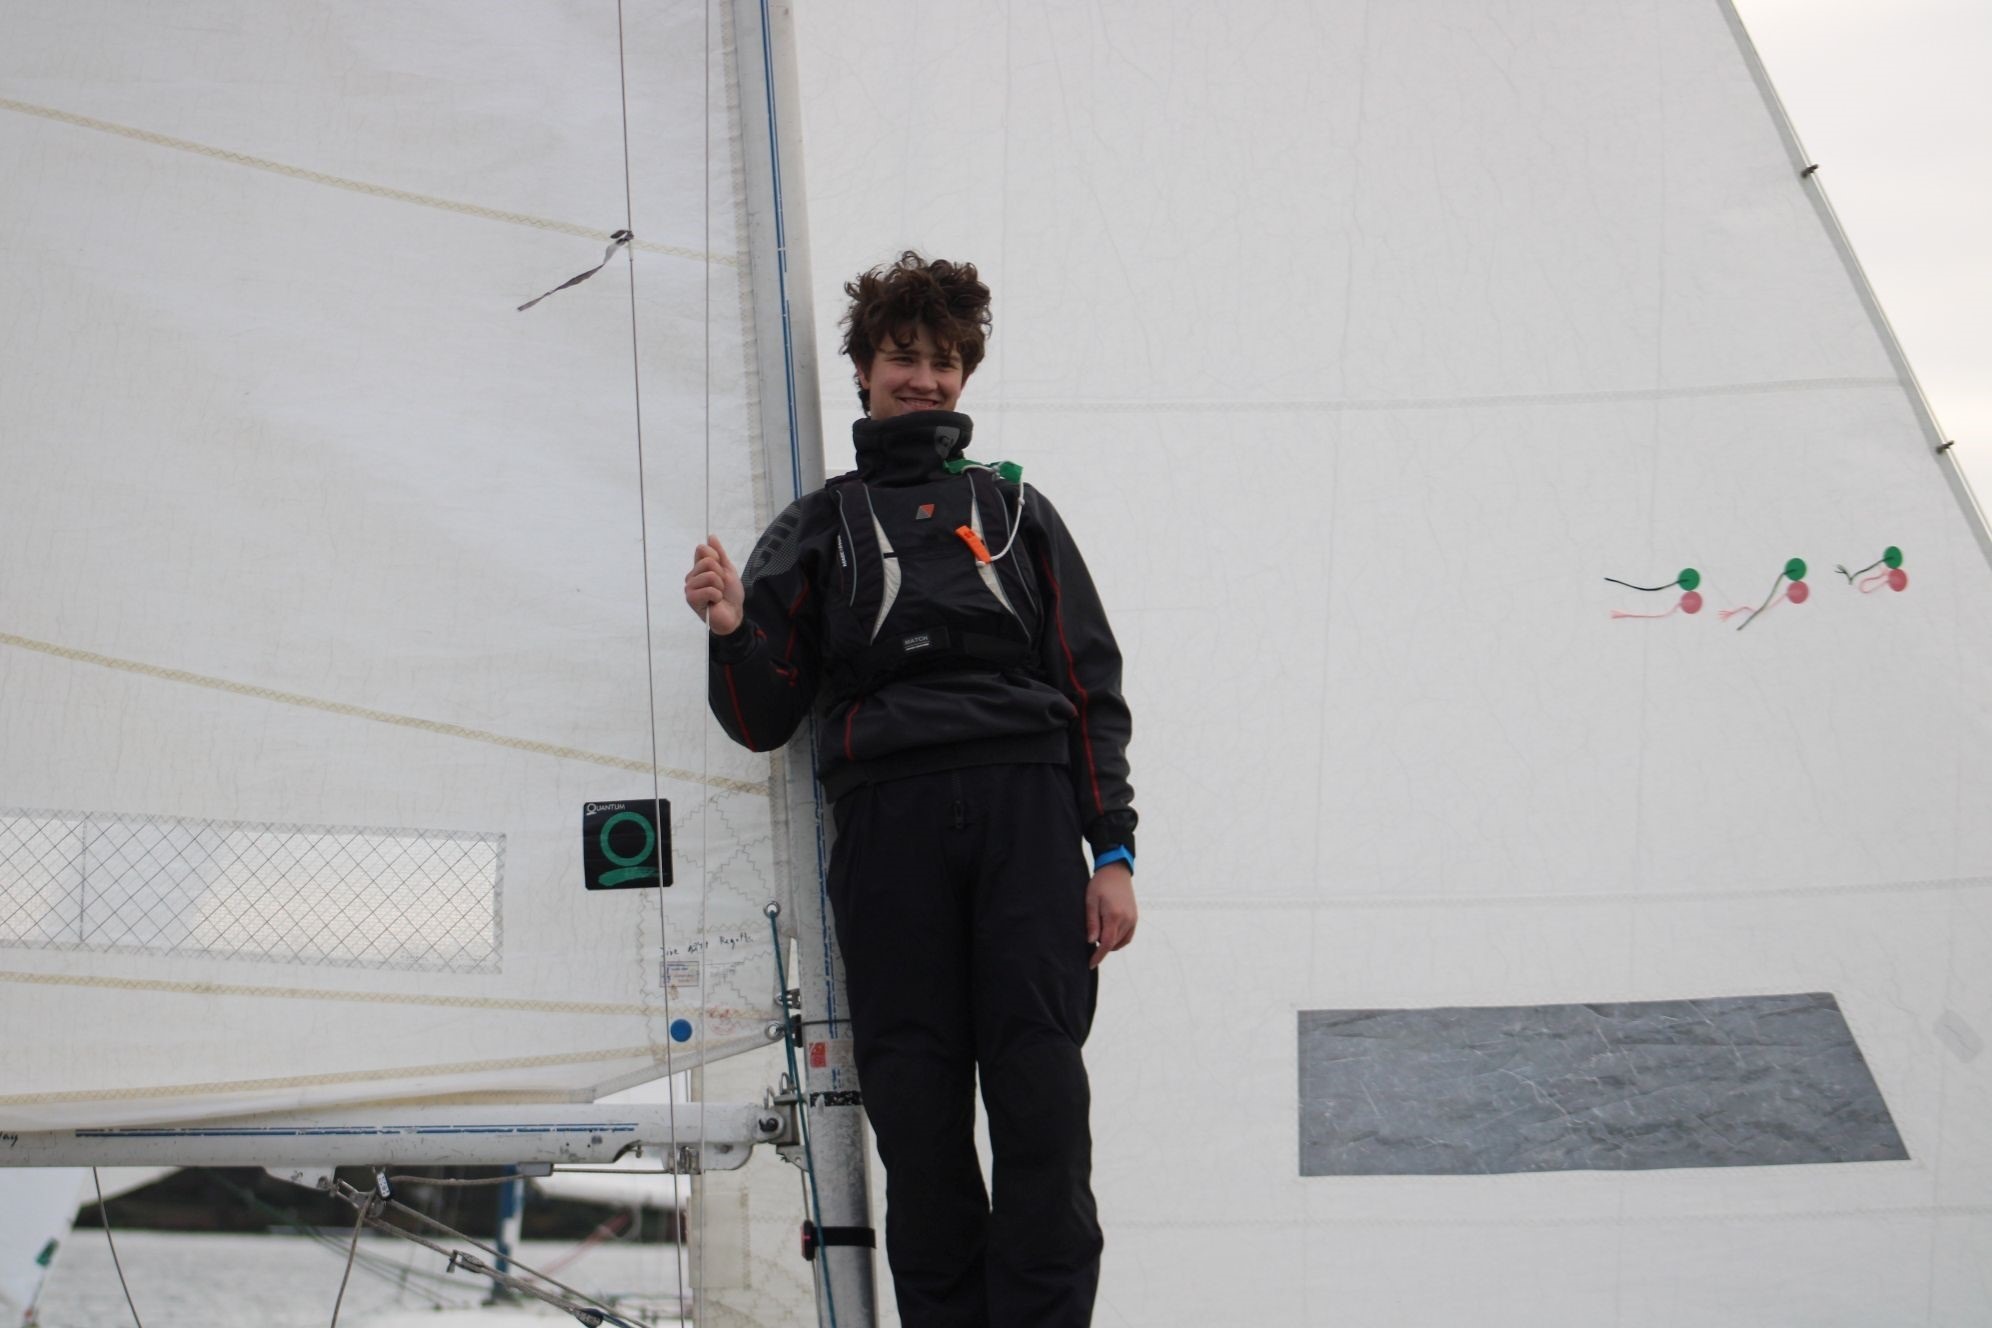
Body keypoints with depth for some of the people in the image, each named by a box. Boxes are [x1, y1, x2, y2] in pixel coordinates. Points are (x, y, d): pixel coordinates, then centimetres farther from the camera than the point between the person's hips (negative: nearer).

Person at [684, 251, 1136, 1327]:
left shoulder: (1016, 510, 20)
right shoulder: (816, 530, 18)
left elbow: (1092, 691, 14)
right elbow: (764, 721, 14)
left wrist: (1111, 853, 4)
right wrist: (733, 634, -8)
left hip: (1025, 806, 0)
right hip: (886, 823, 0)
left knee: (1041, 1102, -9)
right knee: (917, 1112, -3)